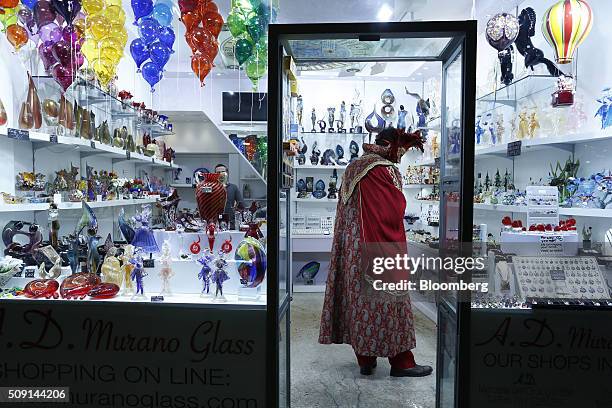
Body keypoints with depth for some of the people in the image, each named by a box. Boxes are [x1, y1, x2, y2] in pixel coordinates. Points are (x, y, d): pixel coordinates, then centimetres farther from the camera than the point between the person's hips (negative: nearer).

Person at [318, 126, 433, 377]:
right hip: (380, 250, -8)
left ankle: (365, 359, 21)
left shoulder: (353, 167, 12)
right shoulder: (384, 170, -14)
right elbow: (395, 211, -13)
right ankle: (400, 362, 15)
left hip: (351, 250, 8)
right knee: (387, 301, 2)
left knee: (360, 299, 11)